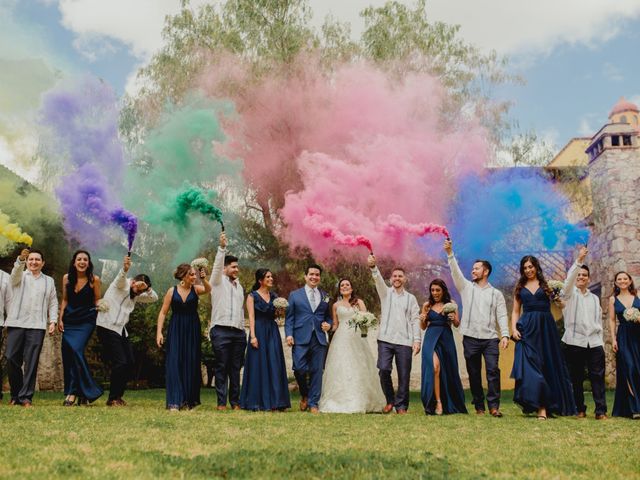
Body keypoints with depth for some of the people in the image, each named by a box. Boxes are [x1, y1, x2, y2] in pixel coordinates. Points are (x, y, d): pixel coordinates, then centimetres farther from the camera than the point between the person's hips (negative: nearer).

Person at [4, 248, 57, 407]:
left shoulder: (49, 281, 17)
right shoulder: (20, 276, 11)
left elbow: (53, 303, 14)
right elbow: (16, 273, -13)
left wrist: (53, 321, 0)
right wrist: (20, 260, -35)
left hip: (37, 326, 0)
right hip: (16, 324, 0)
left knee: (31, 362, -4)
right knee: (11, 358, -3)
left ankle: (26, 397, 0)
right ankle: (15, 395, 13)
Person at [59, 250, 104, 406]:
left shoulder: (94, 279, -6)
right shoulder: (67, 278, 4)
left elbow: (97, 300, 4)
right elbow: (65, 300, 12)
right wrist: (60, 319, 8)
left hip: (86, 321, -4)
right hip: (69, 321, 4)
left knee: (76, 350, -19)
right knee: (67, 353, -1)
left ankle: (73, 391, -10)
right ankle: (83, 392, 11)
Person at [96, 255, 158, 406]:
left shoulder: (135, 295, 21)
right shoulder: (122, 284, -3)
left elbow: (154, 298, 16)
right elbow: (121, 277, -26)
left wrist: (146, 288, -5)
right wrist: (125, 268, -49)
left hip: (121, 330, 9)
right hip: (107, 327, -9)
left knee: (129, 363, 4)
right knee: (120, 362, -13)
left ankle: (118, 396, 17)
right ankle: (112, 399, -2)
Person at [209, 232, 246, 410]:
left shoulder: (239, 286, 21)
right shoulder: (218, 281, 5)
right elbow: (217, 265, -14)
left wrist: (243, 330, 16)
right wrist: (222, 247, -28)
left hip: (238, 332, 5)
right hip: (221, 330, -5)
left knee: (236, 368, 6)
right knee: (221, 367, -3)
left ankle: (235, 402, 11)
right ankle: (221, 402, 1)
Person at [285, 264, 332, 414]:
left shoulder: (325, 296, 15)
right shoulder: (295, 295, 9)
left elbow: (328, 316, 21)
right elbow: (289, 317, 5)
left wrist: (328, 324, 0)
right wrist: (289, 334, -7)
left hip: (319, 339, 2)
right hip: (300, 338, -2)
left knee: (317, 371, 2)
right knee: (299, 369, -12)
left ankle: (313, 403, 13)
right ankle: (304, 395, 16)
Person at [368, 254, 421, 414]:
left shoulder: (411, 298, 14)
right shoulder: (385, 292, 12)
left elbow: (415, 320, 8)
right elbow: (378, 280, -9)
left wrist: (417, 340, -3)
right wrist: (373, 267, -29)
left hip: (404, 341, 1)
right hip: (385, 339, -1)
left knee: (404, 375, -1)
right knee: (383, 369, -12)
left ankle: (401, 406, 12)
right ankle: (390, 400, 9)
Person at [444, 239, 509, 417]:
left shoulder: (496, 293, 11)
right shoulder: (466, 287, 12)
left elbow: (502, 315, 3)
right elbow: (456, 272, -1)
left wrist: (505, 335, -10)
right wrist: (450, 253, -14)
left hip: (491, 338, -1)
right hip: (470, 337, 1)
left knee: (493, 370, -11)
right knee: (474, 373, 5)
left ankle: (494, 406, -7)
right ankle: (479, 406, 13)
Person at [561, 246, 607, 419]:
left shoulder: (595, 298, 20)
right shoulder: (570, 293, 7)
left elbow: (599, 321, 19)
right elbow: (569, 278, -14)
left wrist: (601, 341, 10)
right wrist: (579, 260, -26)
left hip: (594, 342, 3)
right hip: (574, 341, -3)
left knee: (598, 377, -4)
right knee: (576, 377, 1)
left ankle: (601, 411, -4)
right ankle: (580, 409, 10)